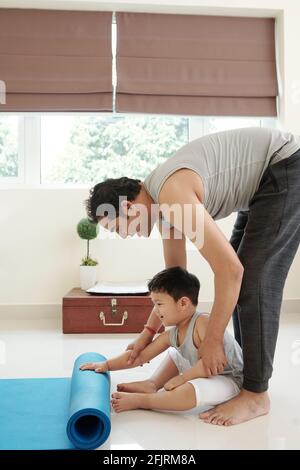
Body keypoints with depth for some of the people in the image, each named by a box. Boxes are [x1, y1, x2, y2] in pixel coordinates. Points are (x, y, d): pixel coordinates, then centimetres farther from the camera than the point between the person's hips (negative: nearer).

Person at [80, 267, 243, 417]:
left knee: (189, 391, -35)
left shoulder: (202, 322, -24)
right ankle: (152, 384, -1)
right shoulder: (171, 335, -1)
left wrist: (182, 378, -26)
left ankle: (138, 400, -17)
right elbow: (140, 356, 4)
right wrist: (107, 365, 1)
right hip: (204, 373, 9)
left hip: (229, 379, -8)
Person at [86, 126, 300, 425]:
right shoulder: (161, 199, 4)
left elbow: (230, 269, -29)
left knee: (253, 278, -12)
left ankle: (255, 394, -3)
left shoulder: (171, 197, -27)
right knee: (246, 274, 13)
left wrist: (212, 340, -19)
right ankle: (244, 367, 24)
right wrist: (148, 332, 14)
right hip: (269, 176, 10)